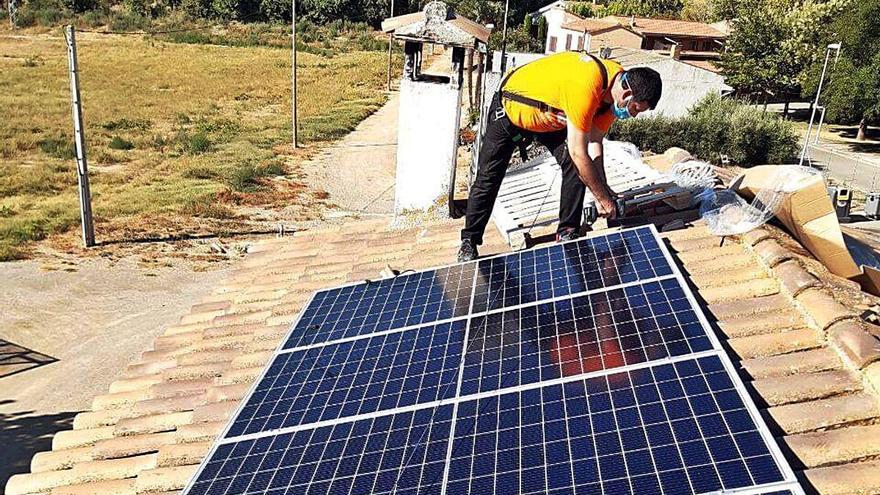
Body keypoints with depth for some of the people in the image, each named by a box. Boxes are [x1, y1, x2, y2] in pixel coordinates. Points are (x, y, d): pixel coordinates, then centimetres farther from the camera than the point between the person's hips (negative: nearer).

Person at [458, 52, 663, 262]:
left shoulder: (617, 83, -15)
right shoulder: (586, 88, -41)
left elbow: (594, 142, -11)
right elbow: (578, 153, -36)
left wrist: (603, 190, -18)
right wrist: (603, 197, -26)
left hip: (552, 116, 7)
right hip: (511, 110, -6)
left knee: (576, 168, -11)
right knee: (488, 179, 0)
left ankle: (568, 233, 3)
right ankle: (469, 240, 16)